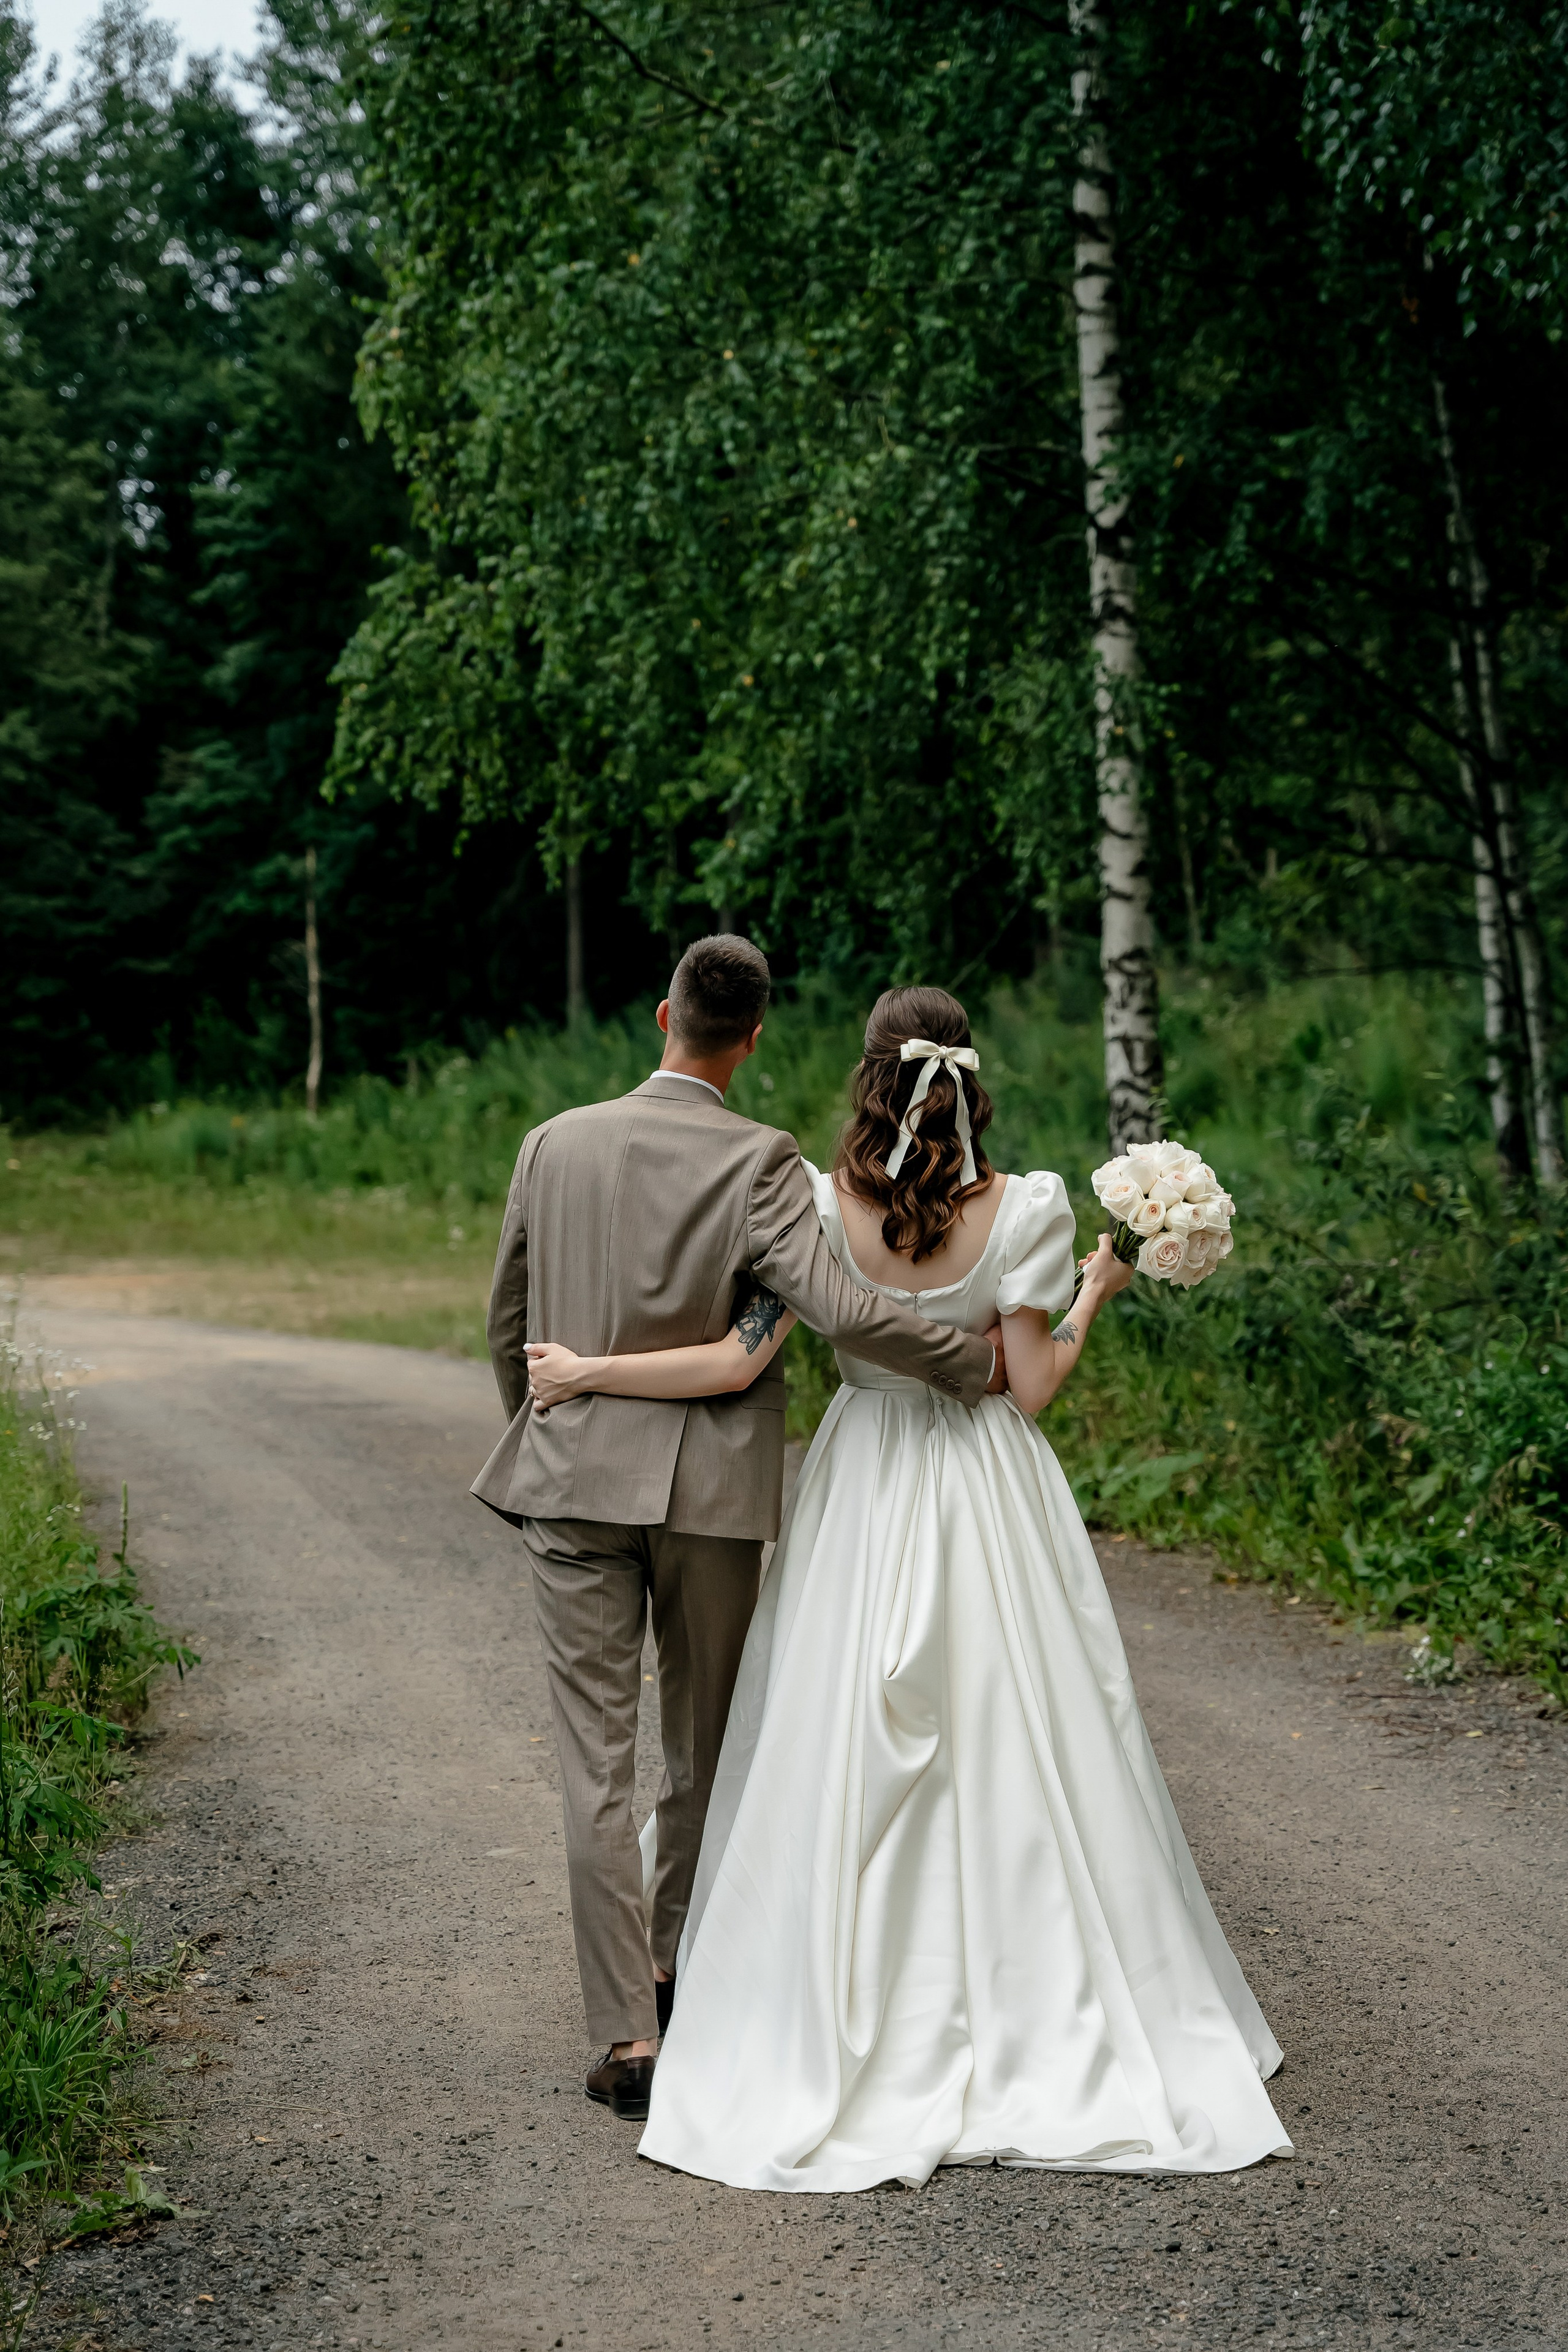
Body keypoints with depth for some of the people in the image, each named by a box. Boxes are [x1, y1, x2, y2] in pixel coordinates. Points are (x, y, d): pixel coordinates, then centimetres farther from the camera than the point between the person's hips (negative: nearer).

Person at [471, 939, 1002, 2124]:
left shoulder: (554, 1145, 2)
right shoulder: (760, 1161, -10)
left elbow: (508, 1325, 11)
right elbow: (839, 1308, -22)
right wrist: (980, 1359, -8)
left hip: (578, 1482, 2)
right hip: (712, 1490, -1)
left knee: (597, 1762, 3)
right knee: (703, 1747, 17)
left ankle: (628, 2035, 1)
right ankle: (678, 1968, 34)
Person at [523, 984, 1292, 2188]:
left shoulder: (819, 1205, -10)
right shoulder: (1024, 1209, -9)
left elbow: (741, 1360, -13)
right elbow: (1034, 1386, -8)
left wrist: (586, 1371, -4)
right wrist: (1095, 1297, 9)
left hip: (865, 1497, 0)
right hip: (992, 1500, 0)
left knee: (851, 1766, 8)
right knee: (1015, 1762, 9)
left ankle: (859, 2039, 13)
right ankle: (1059, 2022, 16)